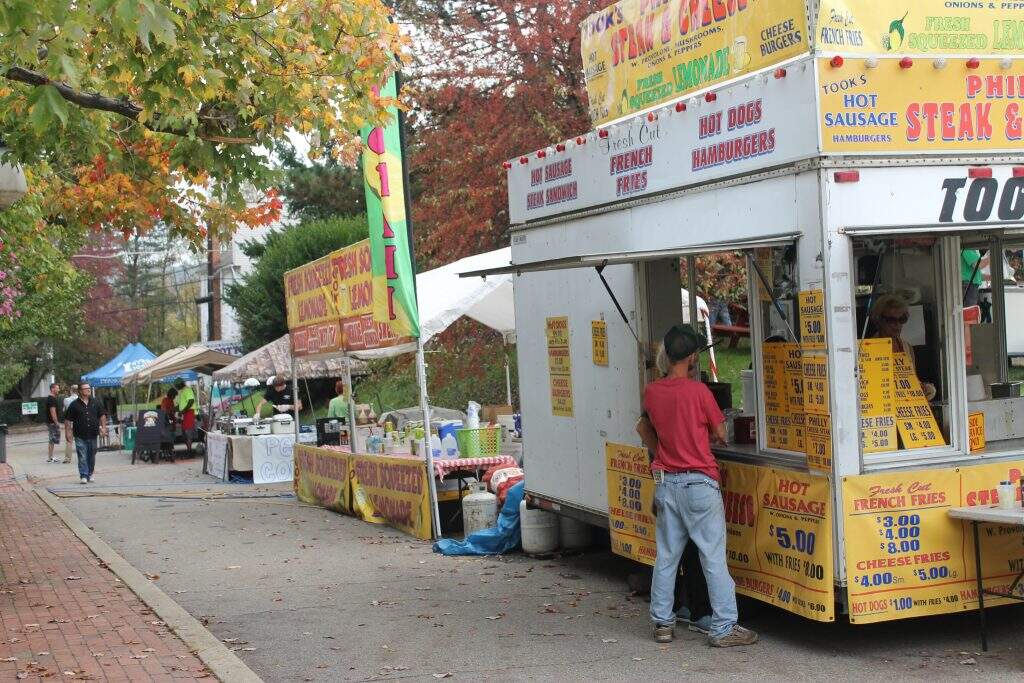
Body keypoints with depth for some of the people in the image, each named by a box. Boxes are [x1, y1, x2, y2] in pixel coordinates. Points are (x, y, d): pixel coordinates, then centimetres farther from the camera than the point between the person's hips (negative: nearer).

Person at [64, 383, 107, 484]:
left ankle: (90, 475, 24)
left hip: (93, 434, 3)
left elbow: (102, 416, 11)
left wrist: (103, 427, 1)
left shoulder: (96, 402, 8)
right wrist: (67, 432, -4)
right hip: (80, 436, -3)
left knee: (91, 456, 11)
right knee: (82, 457, -7)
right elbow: (68, 420, 1)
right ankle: (84, 476, -5)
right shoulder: (74, 404, -1)